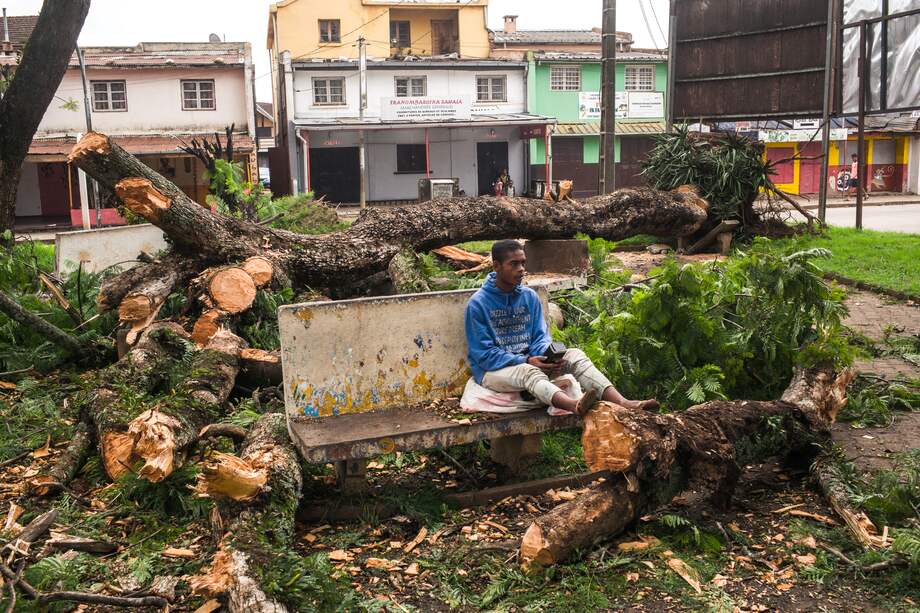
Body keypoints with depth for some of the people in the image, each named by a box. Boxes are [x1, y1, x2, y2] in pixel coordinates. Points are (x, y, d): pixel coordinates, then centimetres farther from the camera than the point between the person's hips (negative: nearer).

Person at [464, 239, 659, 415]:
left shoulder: (530, 296, 6)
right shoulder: (478, 303, -11)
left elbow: (541, 336, 7)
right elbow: (484, 354, -13)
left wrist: (547, 355, -17)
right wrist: (526, 361, -24)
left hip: (529, 361, 5)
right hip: (493, 370, -5)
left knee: (575, 355, -19)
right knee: (528, 372, -38)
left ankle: (622, 403, -41)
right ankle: (575, 406, -68)